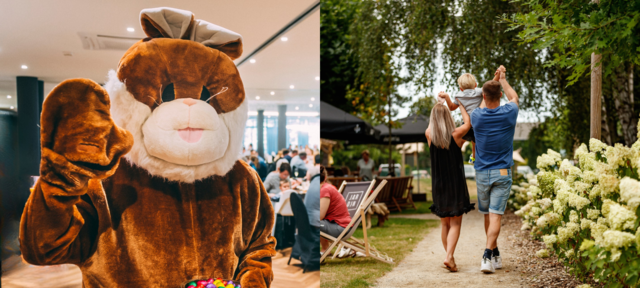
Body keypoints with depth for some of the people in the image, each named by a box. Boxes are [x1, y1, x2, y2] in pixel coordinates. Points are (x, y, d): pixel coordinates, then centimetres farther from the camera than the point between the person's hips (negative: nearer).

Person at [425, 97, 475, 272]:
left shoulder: (429, 135, -4)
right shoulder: (455, 134, -10)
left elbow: (433, 124, 19)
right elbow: (468, 122, 9)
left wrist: (441, 101, 24)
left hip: (438, 185, 3)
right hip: (456, 185, -3)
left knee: (445, 224, 15)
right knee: (455, 223, 0)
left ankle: (449, 257, 22)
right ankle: (449, 257, -15)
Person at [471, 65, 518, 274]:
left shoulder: (477, 116, -3)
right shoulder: (509, 114, -6)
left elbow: (483, 106, 23)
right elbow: (514, 97, 19)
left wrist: (494, 80, 33)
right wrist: (502, 80, 34)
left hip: (482, 173, 2)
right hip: (502, 173, -1)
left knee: (487, 215, 15)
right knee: (495, 216, -5)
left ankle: (495, 255, 27)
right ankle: (488, 256, -17)